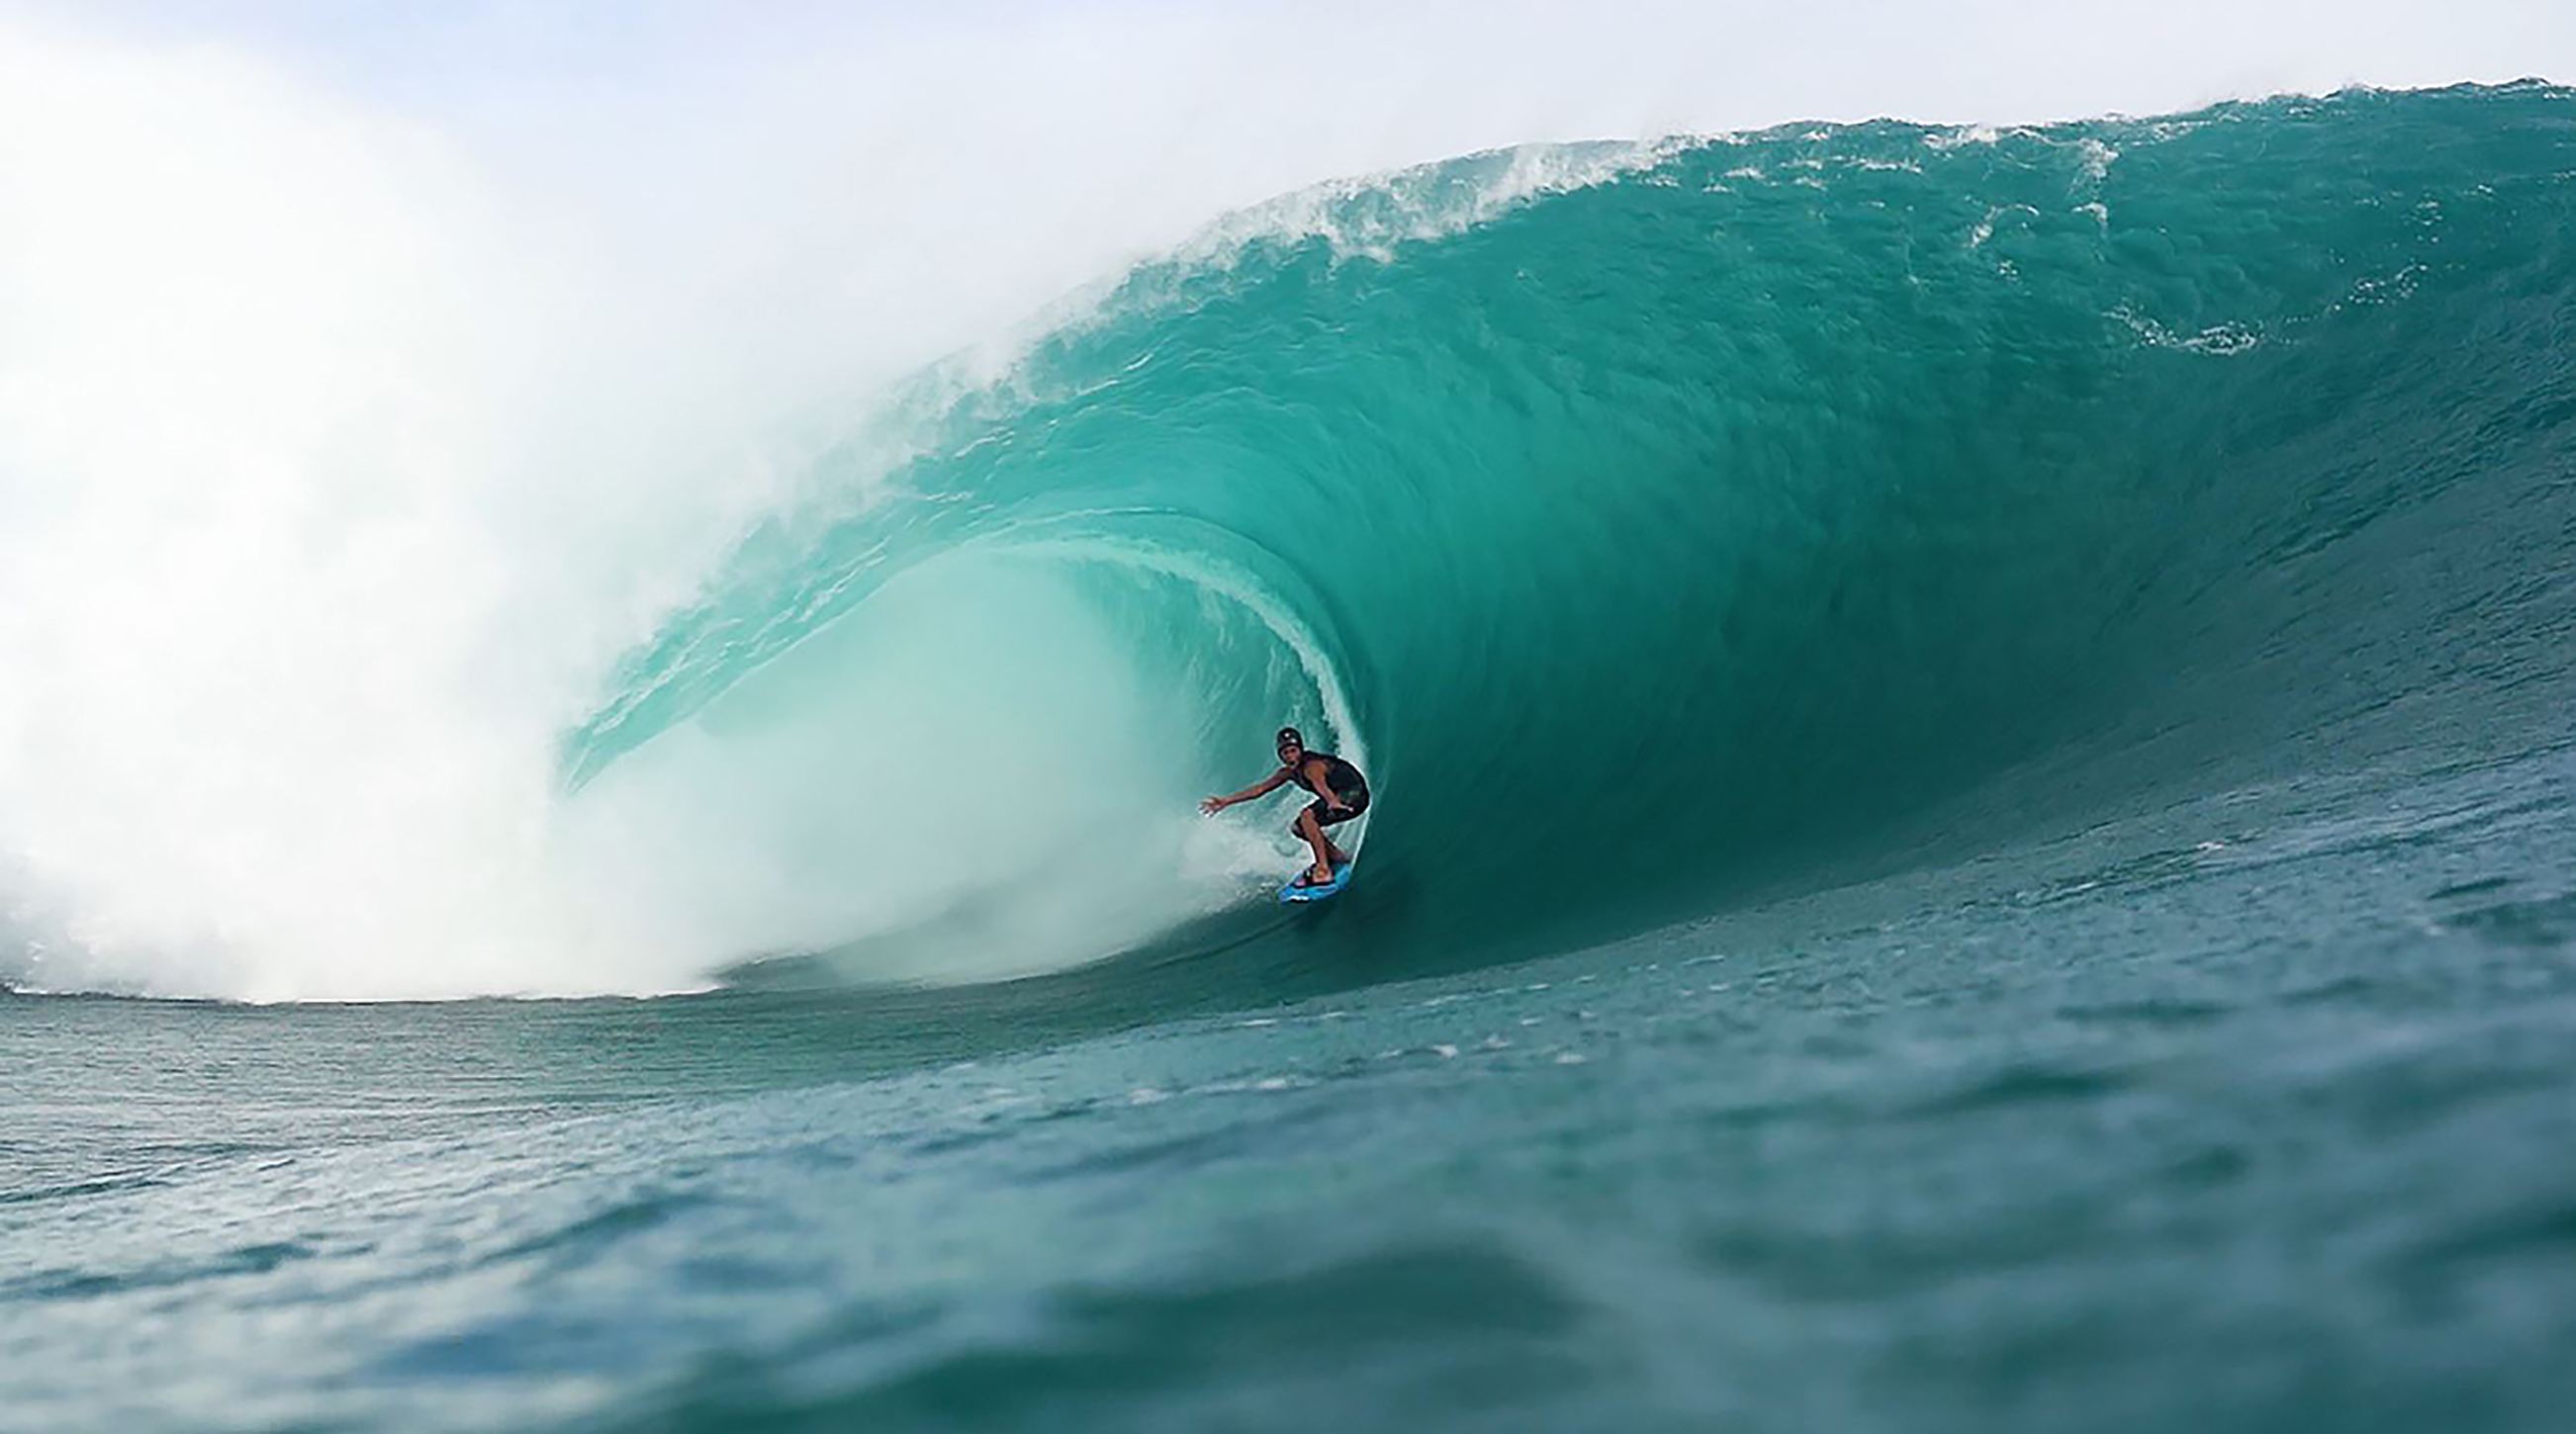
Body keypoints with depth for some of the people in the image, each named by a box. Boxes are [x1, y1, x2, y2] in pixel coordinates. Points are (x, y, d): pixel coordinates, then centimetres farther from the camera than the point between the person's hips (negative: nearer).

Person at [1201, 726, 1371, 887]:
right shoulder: (1289, 772, -1)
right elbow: (1260, 788, 7)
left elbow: (1320, 784, -51)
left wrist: (1332, 802, -73)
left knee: (1307, 816, -26)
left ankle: (1323, 870, -29)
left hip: (1354, 794, -9)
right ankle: (1337, 857, 19)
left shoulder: (1312, 766, -27)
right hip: (1337, 797, 9)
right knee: (1298, 827, 9)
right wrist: (1226, 801, 5)